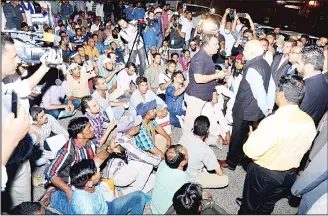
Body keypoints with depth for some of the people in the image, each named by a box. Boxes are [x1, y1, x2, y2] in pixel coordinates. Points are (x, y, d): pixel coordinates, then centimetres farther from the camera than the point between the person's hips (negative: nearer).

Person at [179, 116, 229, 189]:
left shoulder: (185, 134, -16)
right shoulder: (205, 150, -33)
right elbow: (220, 173, -23)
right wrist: (218, 168, 1)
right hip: (191, 179, -7)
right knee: (225, 180, -4)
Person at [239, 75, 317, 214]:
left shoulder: (272, 122, -33)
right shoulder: (310, 123, -11)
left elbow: (251, 151, -27)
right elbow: (304, 148, 5)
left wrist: (252, 135, -9)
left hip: (264, 173, -6)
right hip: (289, 175, 6)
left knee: (250, 205, 22)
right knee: (267, 206, 29)